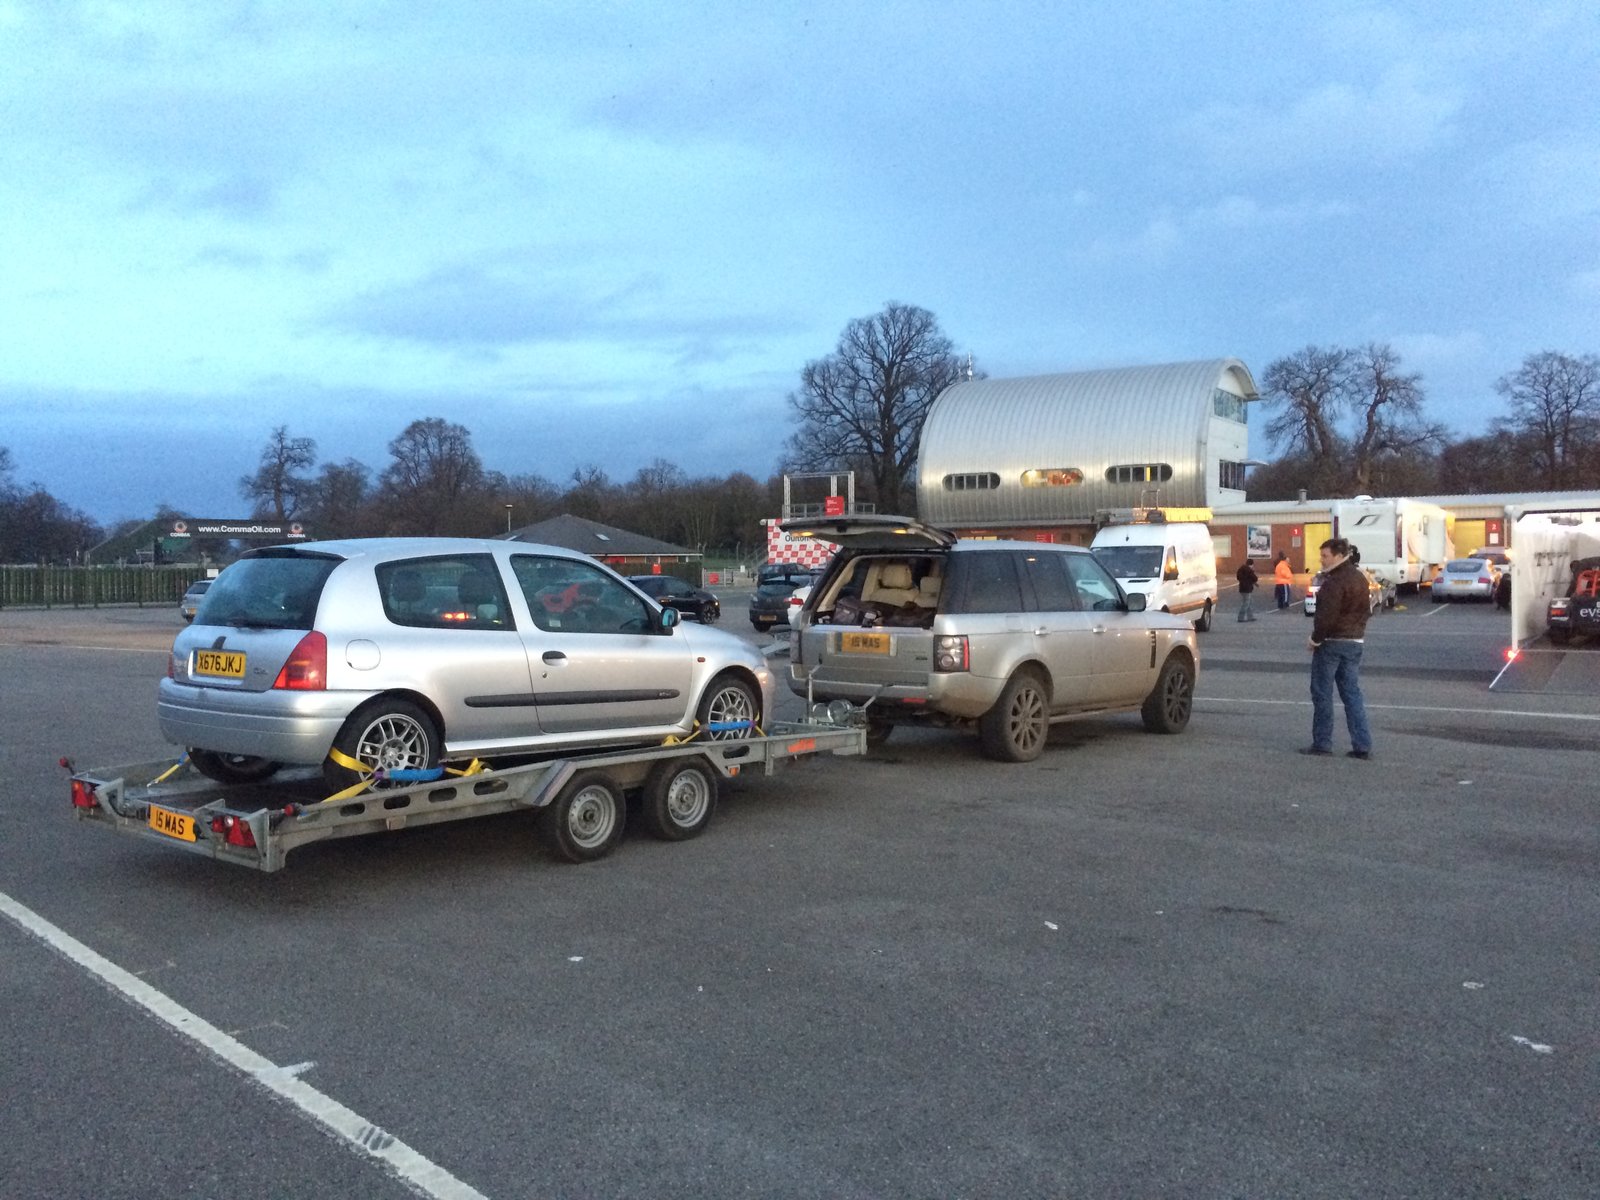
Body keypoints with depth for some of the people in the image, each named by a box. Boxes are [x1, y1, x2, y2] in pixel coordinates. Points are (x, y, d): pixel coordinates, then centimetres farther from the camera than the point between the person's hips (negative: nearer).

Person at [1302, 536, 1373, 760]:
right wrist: (1356, 632, 19)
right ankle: (1362, 745, 6)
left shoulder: (1335, 581, -18)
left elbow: (1327, 615, -23)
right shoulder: (1359, 577, 13)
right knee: (1352, 693, 9)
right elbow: (1365, 610, 20)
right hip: (1355, 641, 9)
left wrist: (1316, 638, -12)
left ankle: (1322, 743, 6)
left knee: (1322, 693, 1)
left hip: (1331, 641, -9)